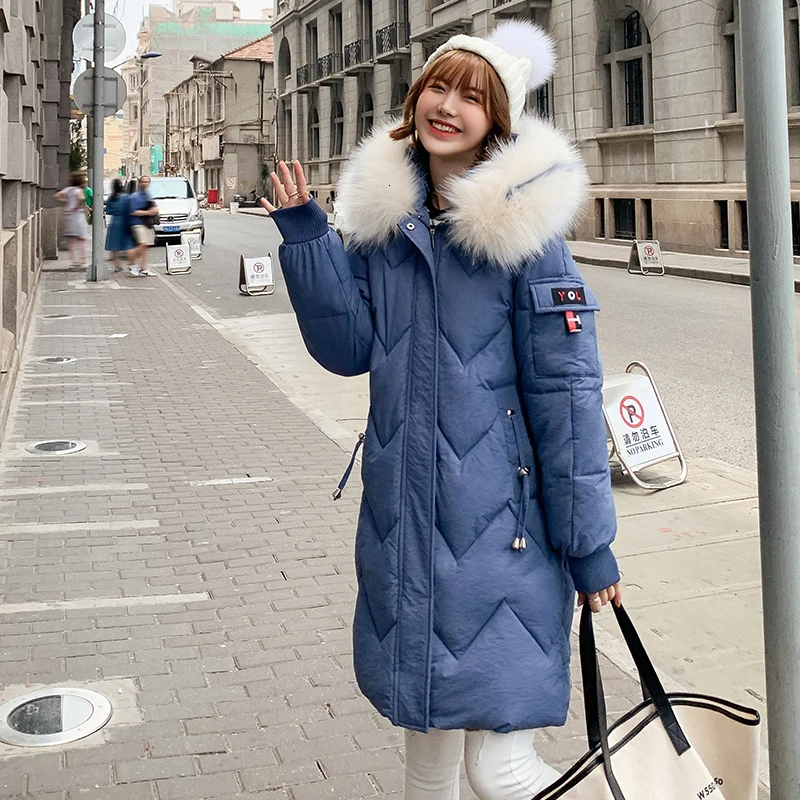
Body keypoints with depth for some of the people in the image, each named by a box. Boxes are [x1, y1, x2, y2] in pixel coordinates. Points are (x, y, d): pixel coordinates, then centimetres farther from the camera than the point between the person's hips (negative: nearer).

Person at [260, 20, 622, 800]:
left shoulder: (521, 224, -10)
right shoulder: (381, 214, 5)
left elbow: (566, 386, -10)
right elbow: (350, 349, 4)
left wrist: (589, 542, -8)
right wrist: (306, 238, -5)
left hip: (500, 523, -5)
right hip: (402, 513, 5)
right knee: (426, 735, 20)